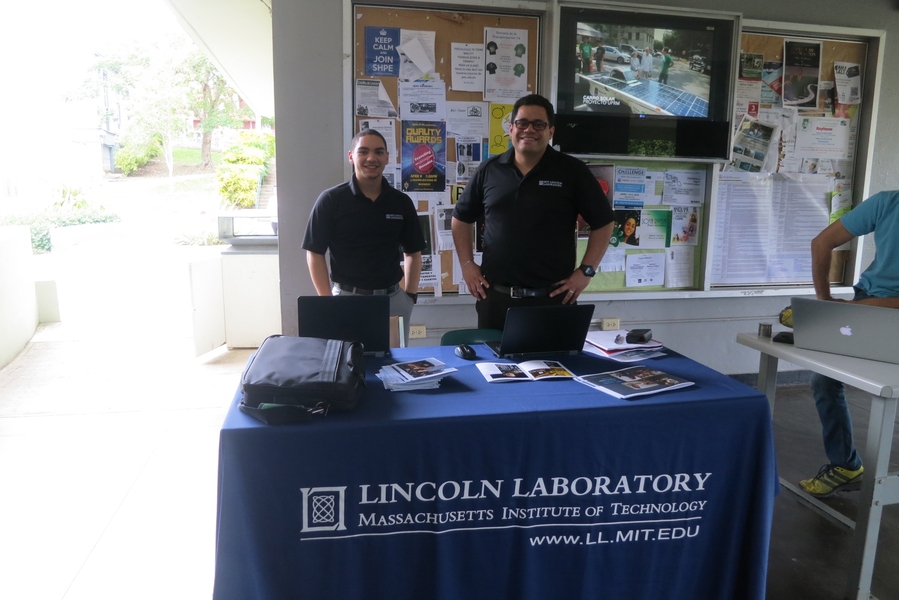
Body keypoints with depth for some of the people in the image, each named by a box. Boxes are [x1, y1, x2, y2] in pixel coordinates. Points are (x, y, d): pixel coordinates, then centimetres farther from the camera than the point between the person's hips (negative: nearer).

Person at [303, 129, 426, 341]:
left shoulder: (402, 202, 4)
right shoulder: (331, 200, -5)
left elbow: (413, 252, 11)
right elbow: (315, 253, -3)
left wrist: (410, 295, 2)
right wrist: (327, 300, -9)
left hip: (393, 299, 3)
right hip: (346, 298, -3)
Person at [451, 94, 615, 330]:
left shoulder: (572, 171, -1)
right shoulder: (489, 170, 6)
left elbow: (603, 222, 3)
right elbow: (461, 218, 16)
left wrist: (586, 271, -4)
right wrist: (467, 264, 7)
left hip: (553, 299, -2)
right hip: (495, 297, 3)